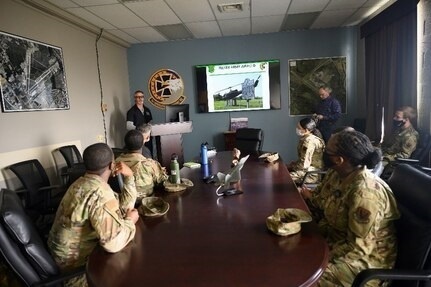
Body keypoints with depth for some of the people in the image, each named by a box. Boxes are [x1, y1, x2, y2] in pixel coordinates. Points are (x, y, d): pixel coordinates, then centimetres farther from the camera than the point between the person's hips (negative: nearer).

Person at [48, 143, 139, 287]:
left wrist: (129, 177, -8)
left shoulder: (86, 182, 0)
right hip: (74, 259, -9)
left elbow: (123, 206, 3)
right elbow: (114, 243, -37)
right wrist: (130, 221, -19)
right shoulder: (100, 193, -32)